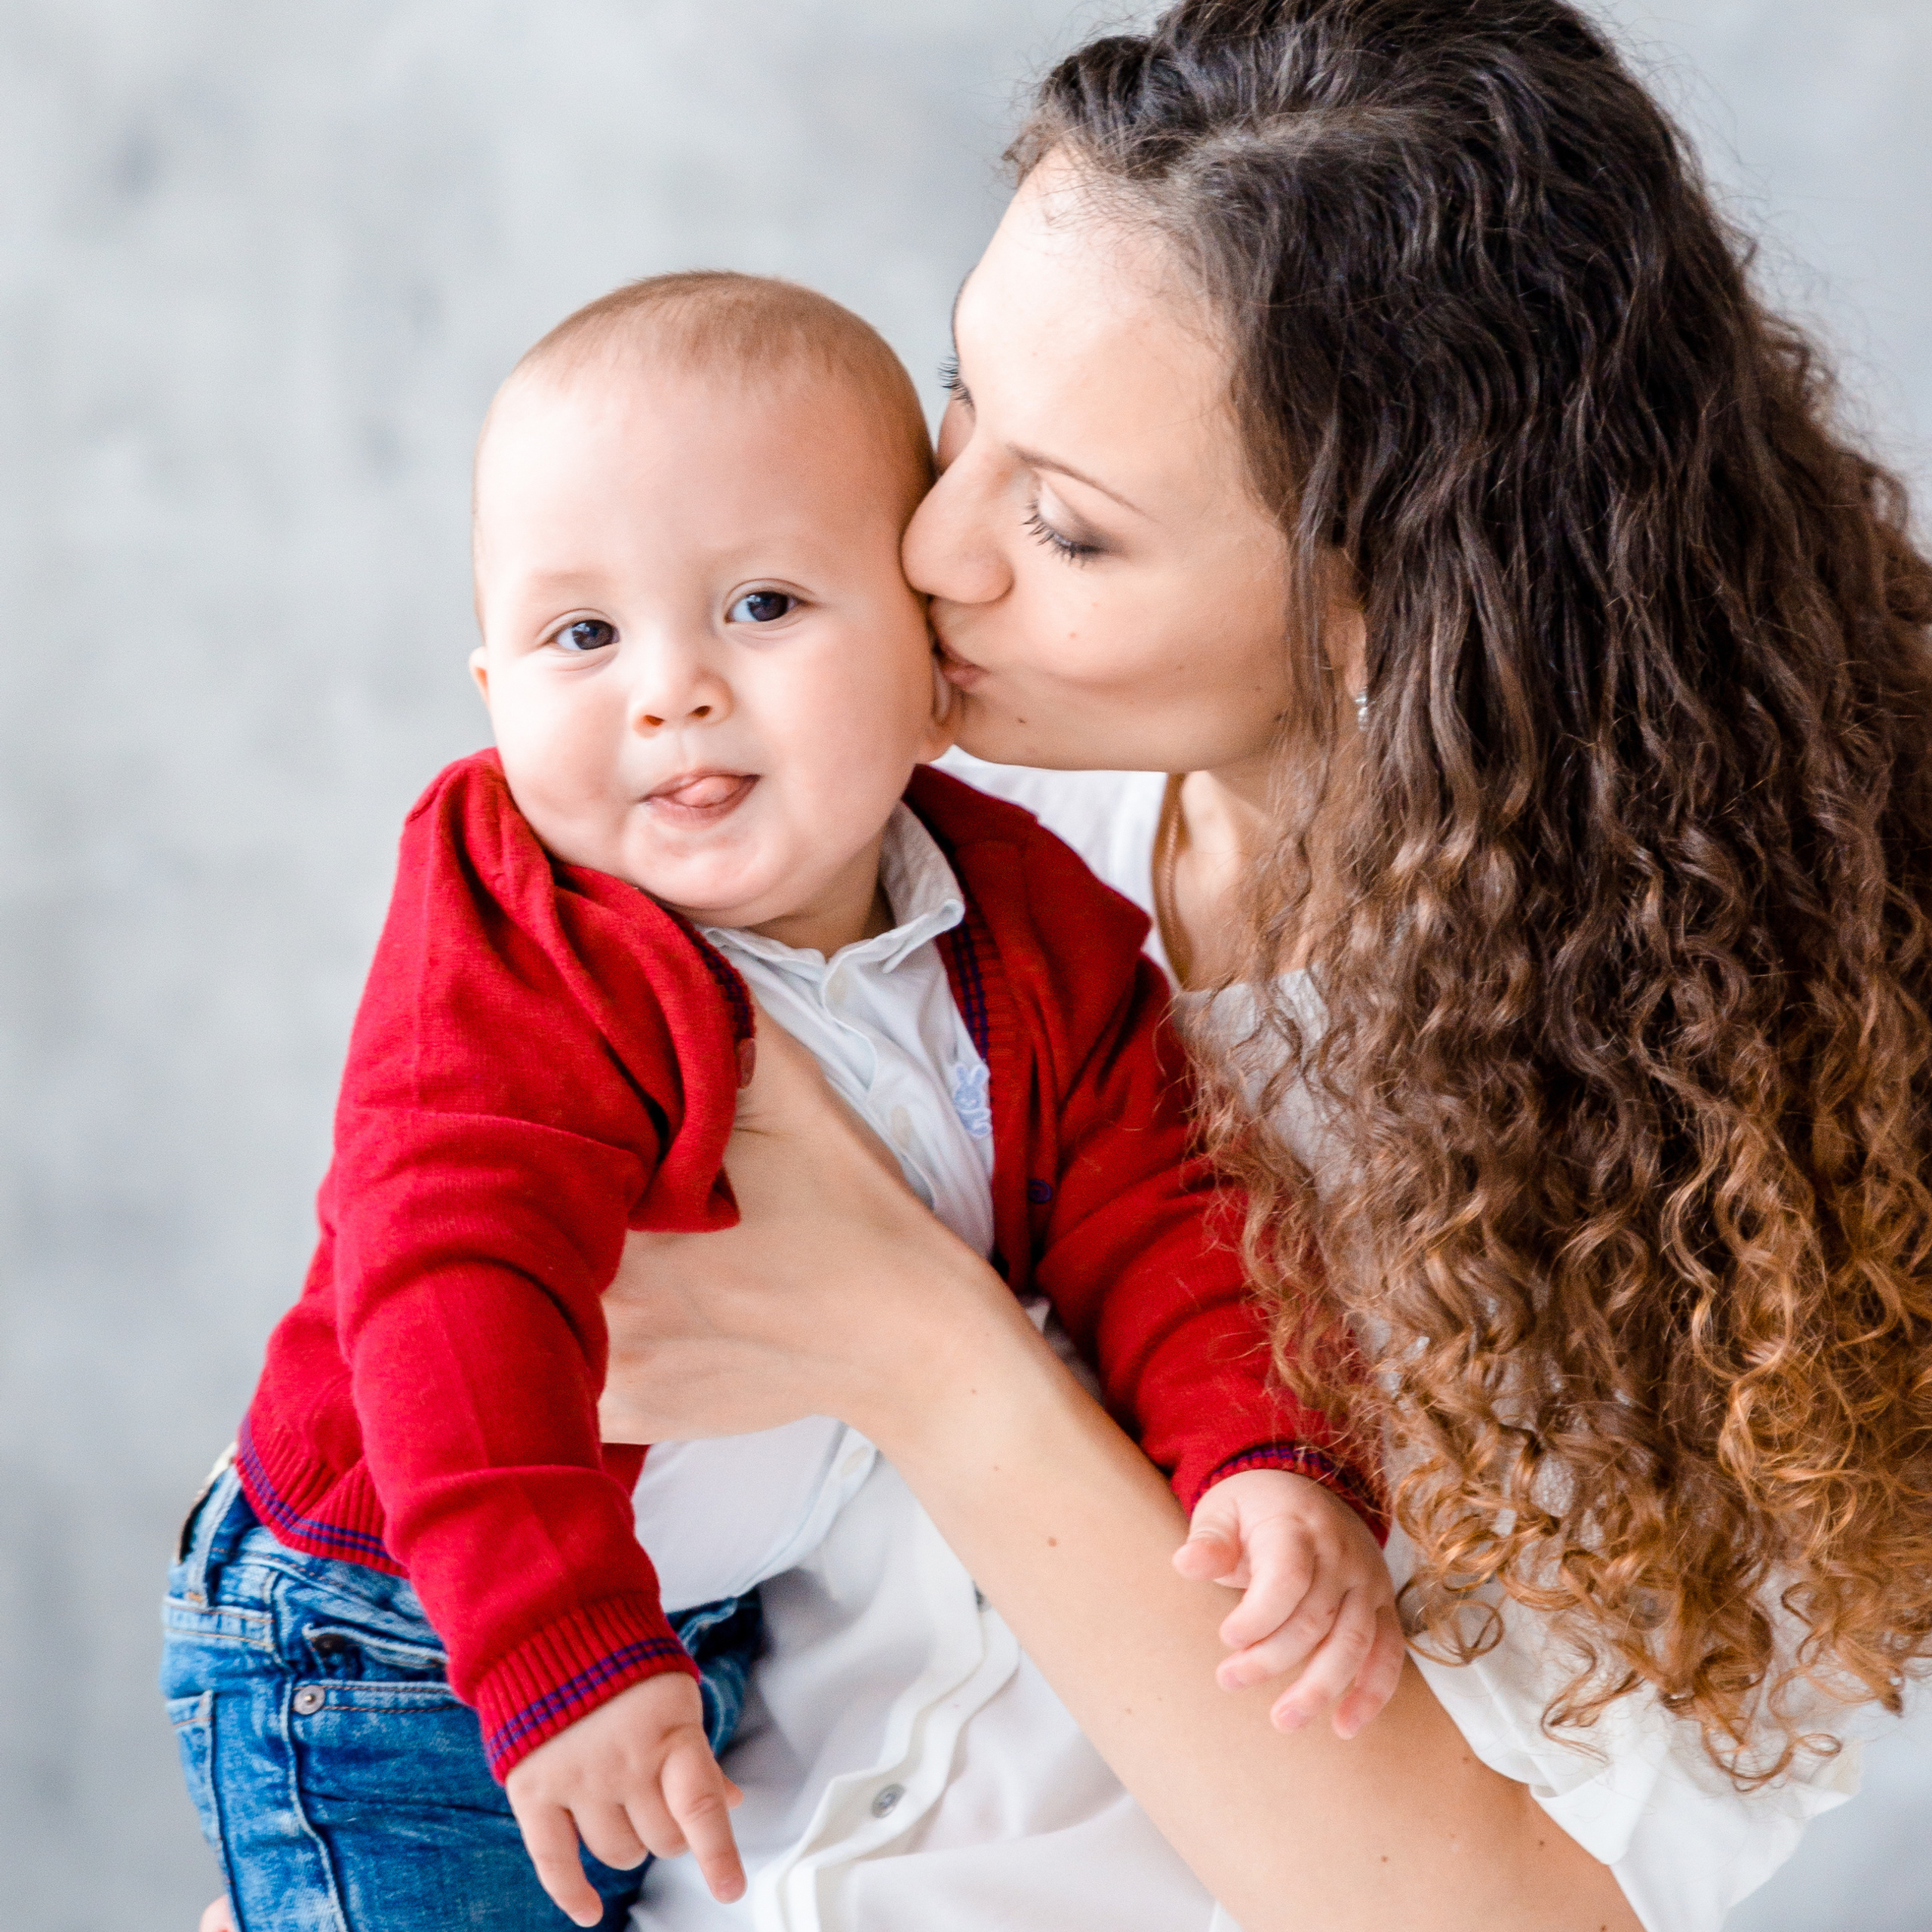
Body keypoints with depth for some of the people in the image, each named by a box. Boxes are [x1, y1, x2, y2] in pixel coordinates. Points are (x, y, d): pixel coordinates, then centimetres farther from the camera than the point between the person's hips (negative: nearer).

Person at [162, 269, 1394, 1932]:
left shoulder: (1034, 936, -9)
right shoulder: (510, 955, -25)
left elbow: (1146, 1230, -9)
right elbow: (455, 1285, -35)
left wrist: (1270, 1460, -28)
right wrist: (559, 1641, -45)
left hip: (732, 1623, 5)